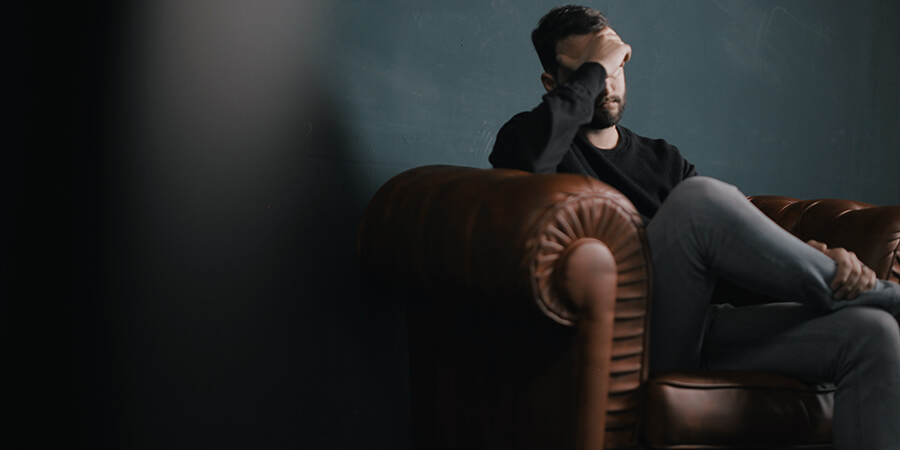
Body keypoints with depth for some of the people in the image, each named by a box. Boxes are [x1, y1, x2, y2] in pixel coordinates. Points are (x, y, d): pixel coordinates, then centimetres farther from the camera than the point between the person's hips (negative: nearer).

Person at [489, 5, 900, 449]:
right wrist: (593, 69, -6)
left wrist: (819, 255, -6)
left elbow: (744, 236, 15)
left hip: (700, 331, 6)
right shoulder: (533, 135, 9)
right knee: (700, 197, -30)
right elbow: (528, 158, -19)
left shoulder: (662, 159, 26)